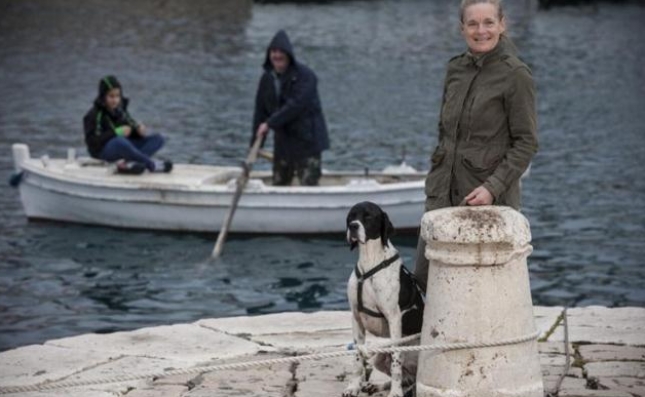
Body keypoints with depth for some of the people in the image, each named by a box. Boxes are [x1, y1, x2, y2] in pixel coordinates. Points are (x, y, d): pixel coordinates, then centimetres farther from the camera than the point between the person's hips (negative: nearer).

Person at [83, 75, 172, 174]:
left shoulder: (120, 111, 13)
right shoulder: (94, 115, -8)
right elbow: (92, 142, -17)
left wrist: (138, 129, -7)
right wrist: (117, 132, -24)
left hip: (124, 148, 8)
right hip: (103, 151, -8)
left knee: (157, 138, -9)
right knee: (119, 141, -43)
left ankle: (127, 163, -34)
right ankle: (152, 165, -29)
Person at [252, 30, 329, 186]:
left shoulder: (305, 76, -13)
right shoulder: (267, 79, 7)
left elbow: (296, 105, -25)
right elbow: (261, 112, 10)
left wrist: (270, 123, -26)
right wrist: (255, 146, 9)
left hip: (307, 140, -6)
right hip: (282, 142, 6)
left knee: (308, 185, -8)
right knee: (278, 185, 11)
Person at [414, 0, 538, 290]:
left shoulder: (515, 75, -10)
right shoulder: (455, 69, 9)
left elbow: (526, 143, -11)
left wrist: (493, 187, -19)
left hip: (488, 195, -6)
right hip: (445, 191, 6)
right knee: (426, 276, 5)